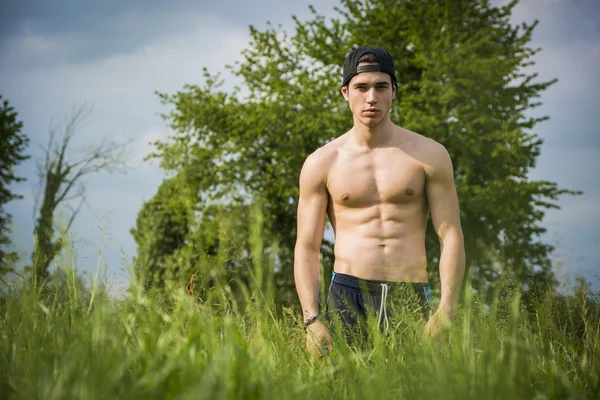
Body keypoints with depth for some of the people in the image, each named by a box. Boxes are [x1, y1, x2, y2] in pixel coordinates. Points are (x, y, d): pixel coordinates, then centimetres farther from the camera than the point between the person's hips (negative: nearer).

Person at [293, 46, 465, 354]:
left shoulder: (428, 155, 6)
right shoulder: (322, 163, 7)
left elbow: (451, 235, 3)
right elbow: (306, 247, 6)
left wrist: (446, 310, -8)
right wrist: (312, 320, -5)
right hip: (348, 294, 0)